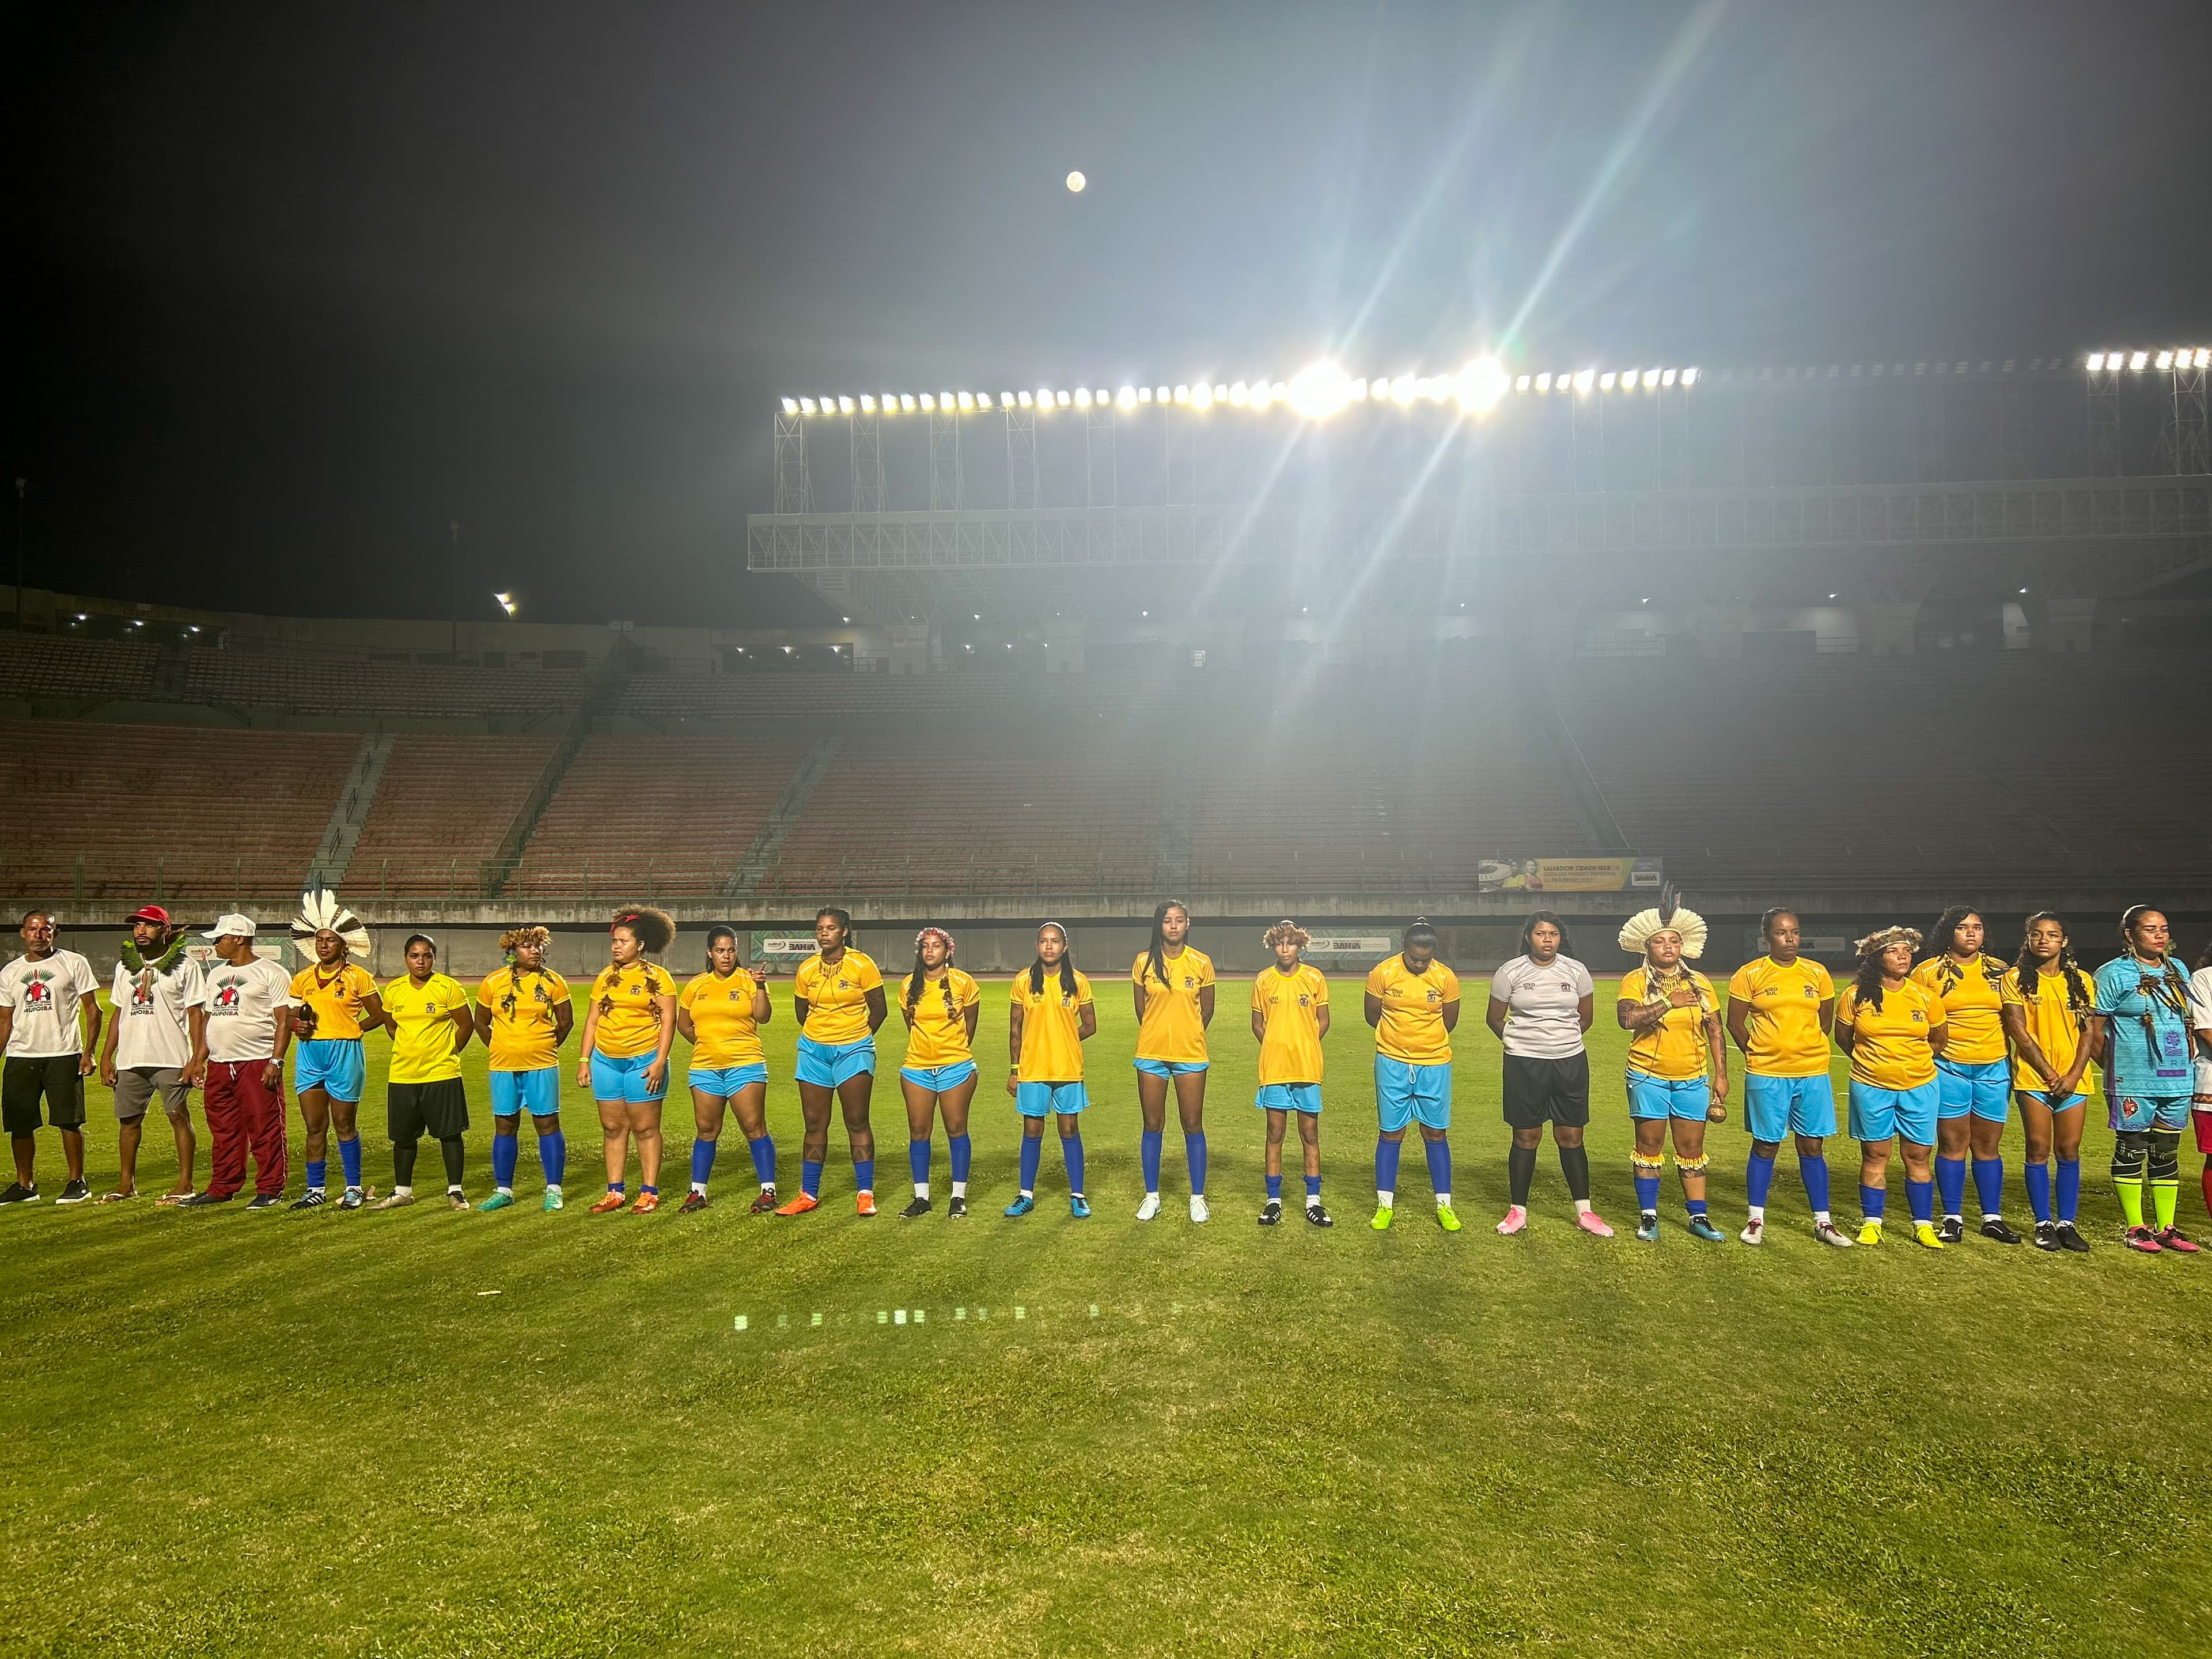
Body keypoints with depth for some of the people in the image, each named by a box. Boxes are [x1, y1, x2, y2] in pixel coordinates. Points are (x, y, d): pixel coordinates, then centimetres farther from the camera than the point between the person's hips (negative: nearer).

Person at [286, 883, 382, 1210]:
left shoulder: (357, 977, -2)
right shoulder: (303, 978, 10)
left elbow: (379, 1015, 3)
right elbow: (292, 1014, 20)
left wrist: (352, 1029, -8)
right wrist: (297, 1025, -1)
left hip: (345, 1053, -4)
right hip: (309, 1053, 4)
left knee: (345, 1124, 2)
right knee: (314, 1126, 6)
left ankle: (354, 1188, 12)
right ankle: (316, 1189, 14)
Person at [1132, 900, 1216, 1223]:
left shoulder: (1202, 963, -2)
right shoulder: (1144, 962, -1)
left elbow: (1206, 1010, 8)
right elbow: (1141, 1008, 9)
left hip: (1190, 1056, -1)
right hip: (1151, 1054, 1)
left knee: (1193, 1125, 4)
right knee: (1152, 1125, 7)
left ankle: (1198, 1197, 15)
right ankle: (1151, 1196, 19)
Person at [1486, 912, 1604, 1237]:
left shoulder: (1576, 971, 2)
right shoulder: (1510, 972, -3)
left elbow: (1586, 1017, 15)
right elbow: (1494, 1018, 8)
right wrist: (1517, 1042, 9)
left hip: (1571, 1063, 2)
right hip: (1524, 1065, -1)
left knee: (1571, 1138, 6)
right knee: (1526, 1137, 3)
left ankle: (1584, 1212, 16)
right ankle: (1518, 1212, 13)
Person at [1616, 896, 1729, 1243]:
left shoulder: (1699, 983, 6)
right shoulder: (1636, 980, -5)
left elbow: (1715, 1031, 9)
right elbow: (1627, 1019, -22)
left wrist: (1721, 1075, 5)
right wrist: (1669, 1002, -21)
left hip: (1693, 1079, 3)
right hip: (1649, 1077, -3)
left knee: (1692, 1149, 8)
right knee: (1650, 1147, 5)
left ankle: (1699, 1217, 17)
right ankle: (1648, 1217, 14)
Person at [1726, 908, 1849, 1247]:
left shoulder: (1817, 974, 5)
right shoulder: (1750, 975, -3)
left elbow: (1826, 1020, 15)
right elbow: (1735, 1023, 1)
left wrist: (1807, 1050, 8)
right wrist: (1760, 1054, 2)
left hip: (1813, 1073, 2)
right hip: (1767, 1076, -2)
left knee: (1812, 1146, 8)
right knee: (1765, 1146, 5)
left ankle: (1823, 1222, 17)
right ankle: (1756, 1220, 15)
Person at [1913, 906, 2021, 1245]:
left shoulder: (1999, 971, 8)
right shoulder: (1928, 972, -1)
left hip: (1993, 1068, 3)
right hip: (1948, 1068, -2)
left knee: (1988, 1144, 8)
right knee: (1953, 1142, 1)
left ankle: (1992, 1218, 17)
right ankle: (1952, 1218, 9)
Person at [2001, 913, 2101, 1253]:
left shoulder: (2081, 980, 8)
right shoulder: (2016, 978, 0)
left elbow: (2089, 1031, 4)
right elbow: (2018, 1030, -5)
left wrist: (2074, 1075, -8)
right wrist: (2050, 1074, -10)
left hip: (2073, 1079, 2)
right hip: (2034, 1078, -2)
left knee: (2069, 1151, 4)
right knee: (2039, 1150, 0)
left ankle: (2066, 1223, 13)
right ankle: (2044, 1223, 8)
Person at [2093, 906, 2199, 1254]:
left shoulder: (2178, 970, 12)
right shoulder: (2113, 974, -7)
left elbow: (2187, 1020, 21)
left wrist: (2186, 1064, 13)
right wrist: (2117, 1067, -4)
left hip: (2177, 1079, 6)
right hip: (2133, 1082, -6)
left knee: (2167, 1154, 11)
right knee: (2131, 1151, 1)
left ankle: (2167, 1228, 18)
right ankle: (2135, 1228, 9)